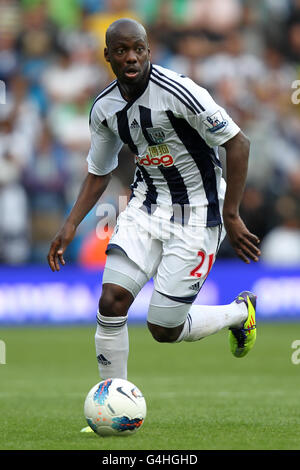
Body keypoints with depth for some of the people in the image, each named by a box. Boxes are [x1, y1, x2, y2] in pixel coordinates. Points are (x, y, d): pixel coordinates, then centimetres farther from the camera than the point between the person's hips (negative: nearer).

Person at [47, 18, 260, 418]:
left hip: (195, 212, -5)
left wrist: (231, 217, -21)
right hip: (147, 204, 5)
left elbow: (238, 144, -18)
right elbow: (98, 173, 14)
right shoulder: (104, 108, -1)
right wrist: (70, 227, 2)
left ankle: (240, 312, 26)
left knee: (164, 330, -4)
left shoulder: (177, 92, -22)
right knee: (111, 300, -14)